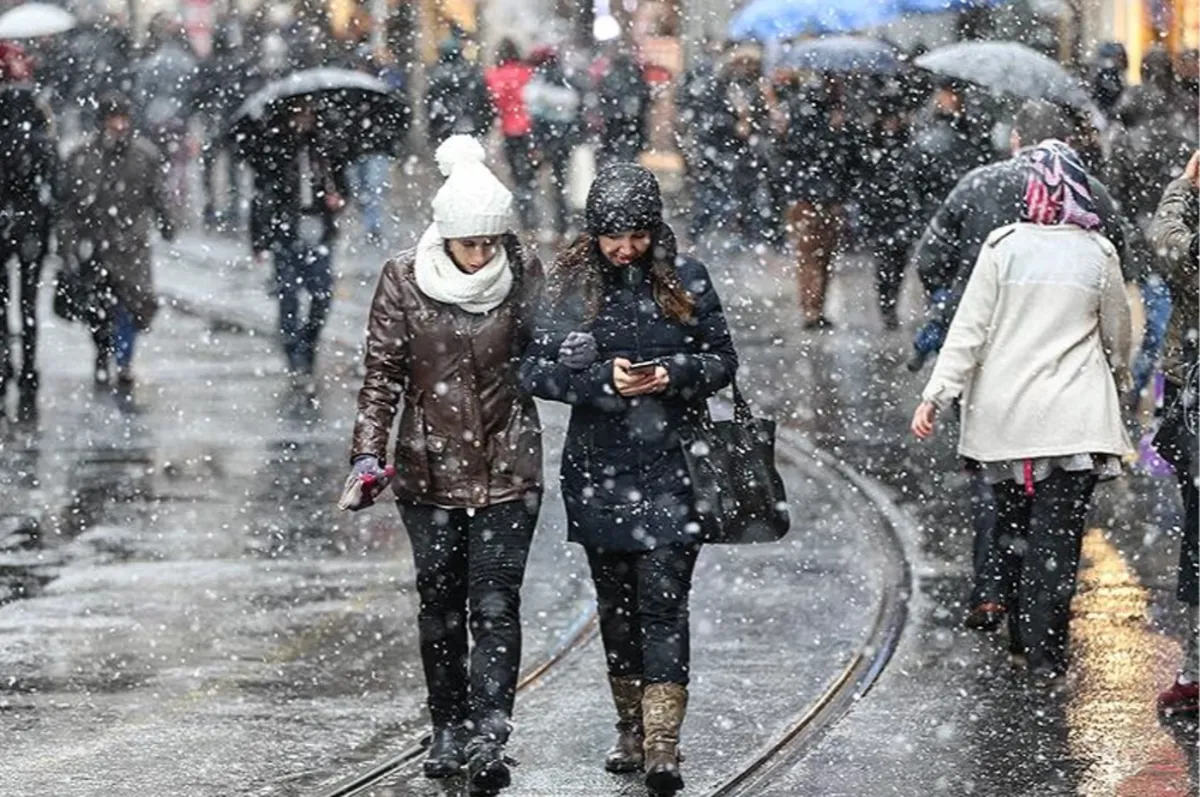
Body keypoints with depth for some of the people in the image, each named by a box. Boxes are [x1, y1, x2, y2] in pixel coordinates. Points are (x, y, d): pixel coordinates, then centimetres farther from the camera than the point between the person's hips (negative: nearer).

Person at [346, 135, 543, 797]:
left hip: (508, 469, -1)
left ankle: (488, 737, -13)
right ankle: (449, 729, 24)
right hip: (431, 469, 1)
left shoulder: (523, 275, -3)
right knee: (440, 603, 11)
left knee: (495, 605, -8)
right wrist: (368, 452, -10)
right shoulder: (404, 281, -5)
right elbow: (382, 372, -3)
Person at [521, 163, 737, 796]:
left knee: (663, 597, -9)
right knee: (615, 601, 11)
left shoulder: (685, 281, 0)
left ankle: (662, 745, -12)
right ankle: (631, 730, 25)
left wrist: (672, 374, -14)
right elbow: (534, 368, -3)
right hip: (598, 467, 2)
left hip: (670, 466, -2)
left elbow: (722, 360, 6)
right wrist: (602, 377, -17)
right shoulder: (569, 284, 0)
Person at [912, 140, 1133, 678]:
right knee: (1058, 530, 0)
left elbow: (969, 328, -7)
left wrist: (937, 394, -5)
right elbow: (1117, 336, 11)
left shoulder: (1004, 247, -4)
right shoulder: (1099, 256, -2)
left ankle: (1021, 633, 25)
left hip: (1004, 412, 1)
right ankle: (1045, 649, -5)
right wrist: (1114, 377, 32)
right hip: (1073, 415, -1)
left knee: (1013, 523, 16)